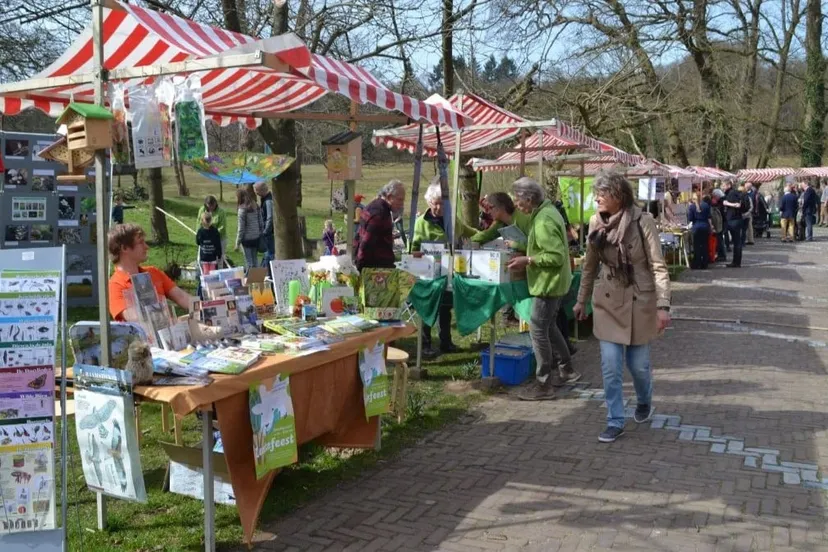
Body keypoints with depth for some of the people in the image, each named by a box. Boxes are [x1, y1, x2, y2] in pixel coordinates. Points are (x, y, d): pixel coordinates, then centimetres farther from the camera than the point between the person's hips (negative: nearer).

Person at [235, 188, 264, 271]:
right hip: (257, 238, 6)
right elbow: (261, 223, 7)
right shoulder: (256, 206, 2)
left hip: (247, 239, -6)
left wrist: (237, 243, -6)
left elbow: (241, 228, -13)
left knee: (248, 262, 3)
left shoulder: (242, 209, -14)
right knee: (254, 261, 16)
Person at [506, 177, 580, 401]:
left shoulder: (543, 221, -23)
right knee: (548, 326, 20)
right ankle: (566, 370, 32)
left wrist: (527, 261, -22)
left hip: (548, 283, -11)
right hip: (552, 281, 11)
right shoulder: (546, 211, 9)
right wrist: (527, 254, 12)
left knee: (538, 329, -5)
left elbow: (557, 256, -27)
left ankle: (544, 384, 1)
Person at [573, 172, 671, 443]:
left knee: (638, 363, 8)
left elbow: (658, 267, -14)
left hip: (639, 302, -3)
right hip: (608, 302, 3)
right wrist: (581, 301, 15)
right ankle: (615, 422, 14)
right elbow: (590, 265, 10)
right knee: (611, 366, 1)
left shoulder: (643, 222, -15)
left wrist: (663, 305, -21)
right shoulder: (596, 223, -2)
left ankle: (644, 402, 40)